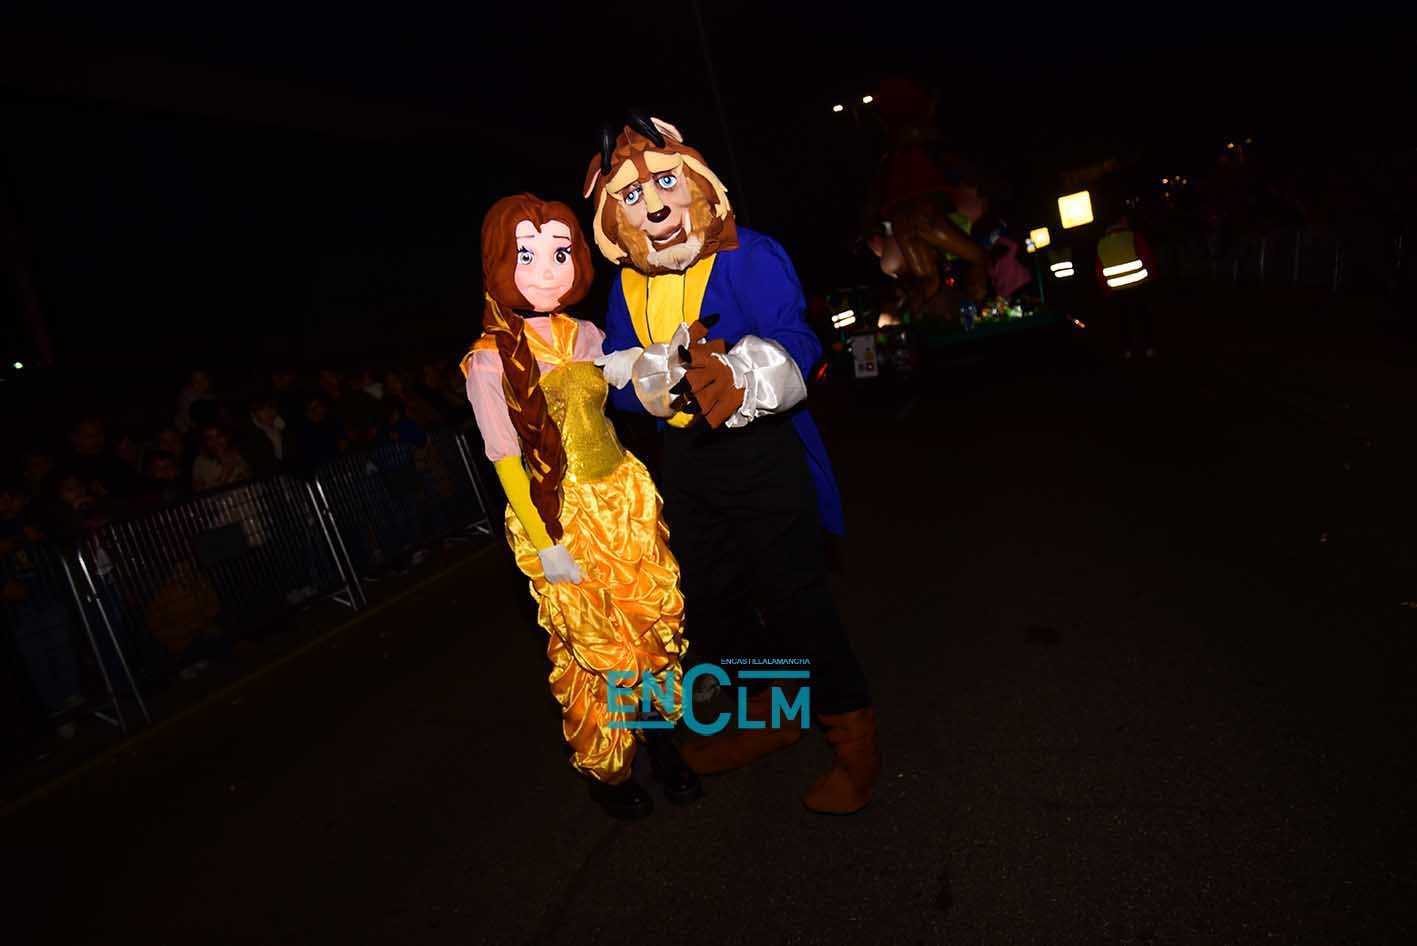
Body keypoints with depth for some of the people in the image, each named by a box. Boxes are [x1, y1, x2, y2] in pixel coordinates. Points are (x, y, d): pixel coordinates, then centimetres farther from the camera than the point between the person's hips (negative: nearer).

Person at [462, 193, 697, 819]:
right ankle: (607, 769, 31)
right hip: (560, 520, -4)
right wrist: (543, 544, -11)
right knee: (595, 649, 7)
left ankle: (661, 737, 33)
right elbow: (506, 461, -10)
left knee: (656, 623, 9)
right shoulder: (490, 362, -11)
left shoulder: (586, 336, 1)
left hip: (625, 502, 4)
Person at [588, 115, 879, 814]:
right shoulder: (626, 288, 7)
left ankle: (853, 737, 19)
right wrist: (673, 370, -19)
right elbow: (619, 379, 1)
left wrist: (739, 376, -40)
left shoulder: (747, 258, -12)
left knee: (792, 599, -4)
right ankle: (769, 715, 41)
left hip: (760, 451, -7)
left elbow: (793, 343, -21)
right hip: (687, 460, 7)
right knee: (709, 601, 18)